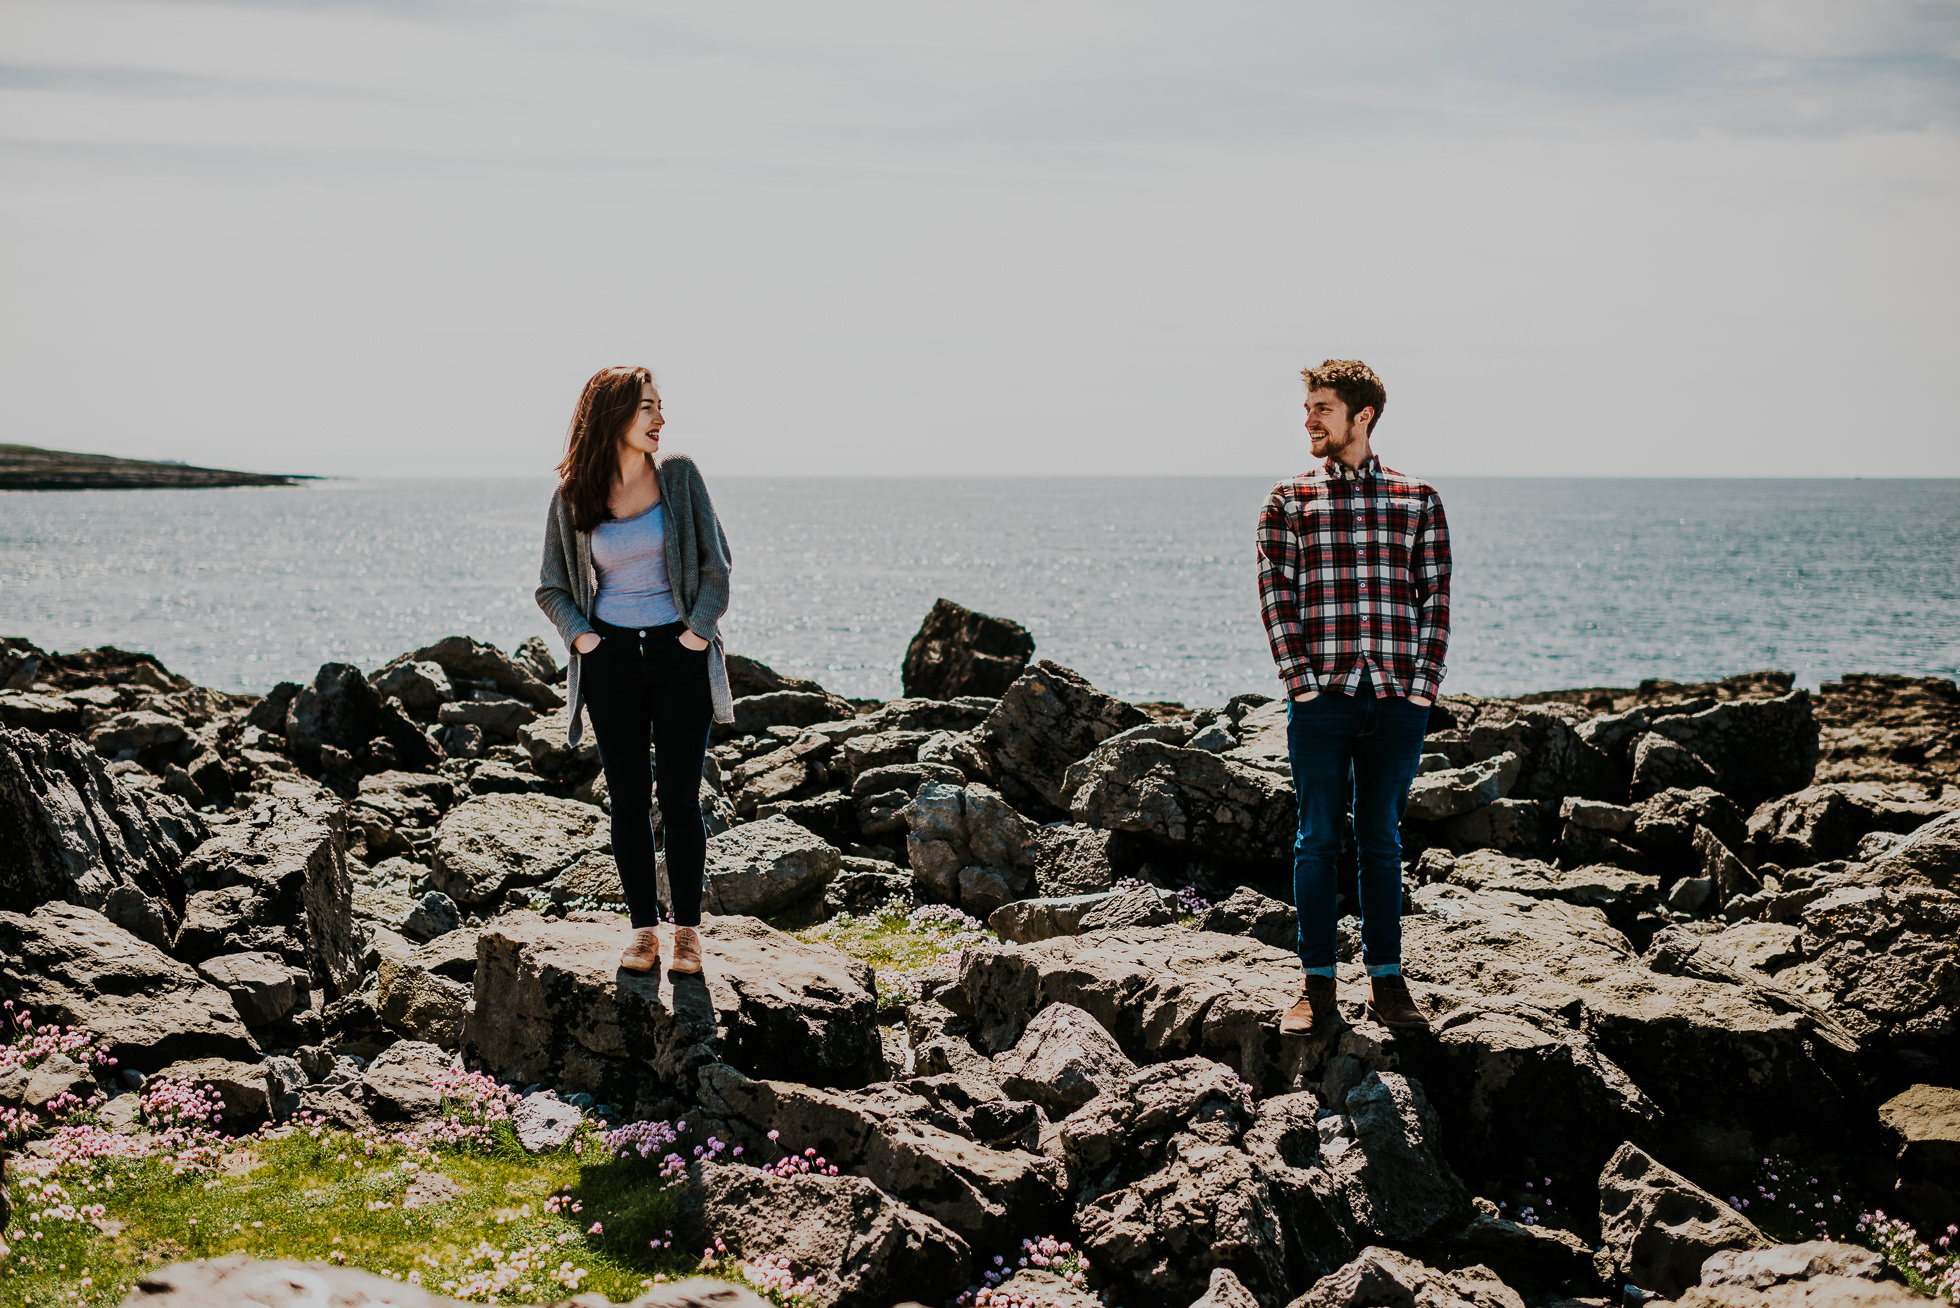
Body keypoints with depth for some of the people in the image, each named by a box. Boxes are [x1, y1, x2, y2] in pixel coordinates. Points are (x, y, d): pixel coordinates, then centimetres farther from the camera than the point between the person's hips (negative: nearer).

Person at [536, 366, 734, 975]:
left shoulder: (678, 476, 0)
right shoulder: (573, 496, 1)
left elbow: (715, 564, 3)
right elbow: (551, 586, 11)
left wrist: (700, 628, -6)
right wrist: (580, 634, -3)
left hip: (679, 654, -1)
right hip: (612, 657, 1)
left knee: (680, 796, -1)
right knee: (627, 797, 4)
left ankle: (687, 930, 8)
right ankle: (644, 928, 12)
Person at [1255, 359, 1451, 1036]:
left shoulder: (1418, 500, 7)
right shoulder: (1289, 501, 5)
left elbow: (1435, 598, 5)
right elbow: (1276, 596, 0)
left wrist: (1422, 684, -4)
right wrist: (1304, 683, -8)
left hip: (1398, 700, 1)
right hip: (1321, 696, -1)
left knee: (1382, 839, 9)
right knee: (1318, 839, 2)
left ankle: (1386, 979, 16)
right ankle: (1317, 985, 9)